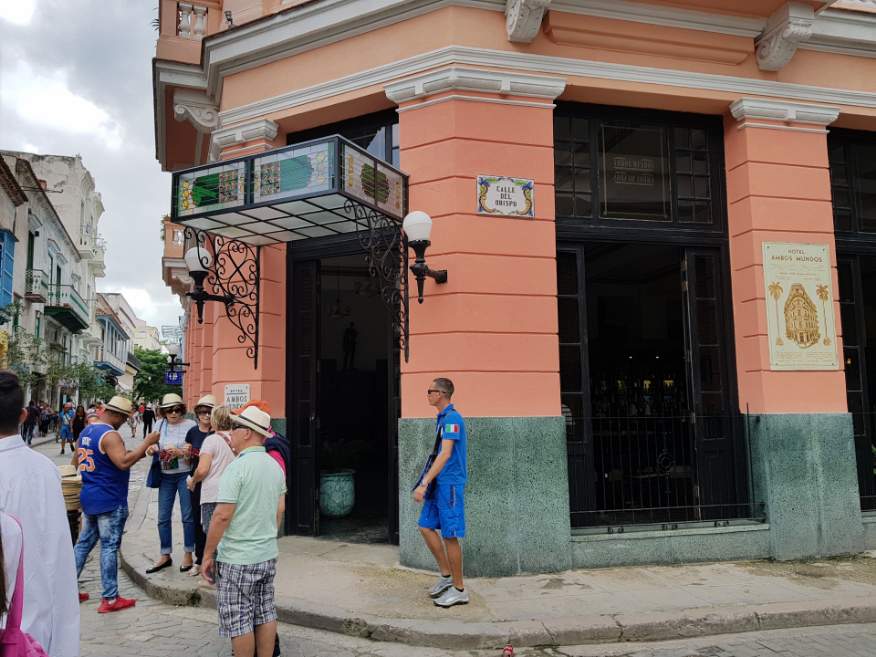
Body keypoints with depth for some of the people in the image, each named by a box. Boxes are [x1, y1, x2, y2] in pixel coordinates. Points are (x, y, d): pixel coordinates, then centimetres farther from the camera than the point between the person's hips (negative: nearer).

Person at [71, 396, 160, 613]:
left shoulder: (86, 431, 10)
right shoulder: (110, 435, -19)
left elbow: (76, 461, 19)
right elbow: (124, 462, -30)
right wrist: (147, 442, -25)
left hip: (89, 497, 9)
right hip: (110, 501, -9)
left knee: (84, 542, 18)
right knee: (109, 547, -2)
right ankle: (110, 599, 5)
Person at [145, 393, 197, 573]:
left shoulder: (190, 425, -8)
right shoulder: (160, 425, 6)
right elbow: (154, 446, 13)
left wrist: (181, 453, -25)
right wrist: (151, 449, -10)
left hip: (185, 475, -4)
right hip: (166, 476, 5)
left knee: (187, 516, 3)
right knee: (163, 517, 8)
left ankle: (188, 555, 17)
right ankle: (165, 556, 21)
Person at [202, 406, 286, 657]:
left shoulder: (237, 467, -18)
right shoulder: (275, 466, 5)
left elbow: (222, 515, -20)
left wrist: (207, 555, -11)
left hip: (237, 559, -7)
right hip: (268, 555, 7)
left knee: (238, 620, 6)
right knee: (265, 613, 16)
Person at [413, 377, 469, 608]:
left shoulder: (452, 418, -16)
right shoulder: (442, 418, 13)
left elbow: (445, 455, -24)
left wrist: (424, 483, -27)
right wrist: (428, 482, 22)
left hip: (450, 484, -9)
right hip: (438, 483, 9)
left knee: (450, 535, -2)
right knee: (426, 527, 10)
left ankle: (459, 590, 10)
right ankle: (446, 575, 21)